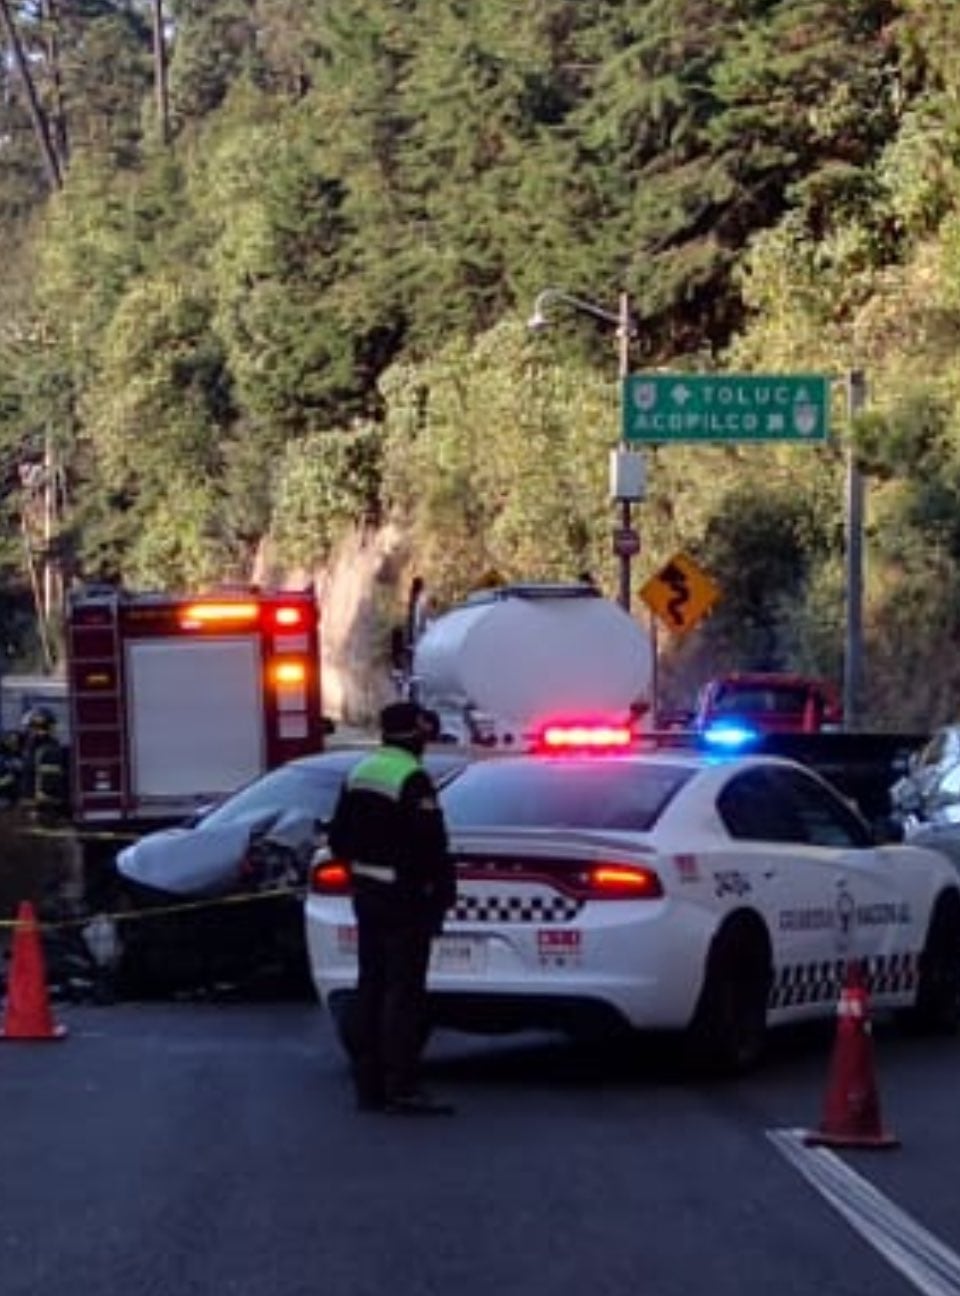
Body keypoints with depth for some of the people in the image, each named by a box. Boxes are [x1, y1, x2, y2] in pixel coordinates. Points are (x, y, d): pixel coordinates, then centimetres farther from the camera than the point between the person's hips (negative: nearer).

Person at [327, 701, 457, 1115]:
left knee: (371, 987, 12)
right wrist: (443, 890, -10)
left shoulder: (358, 775, 11)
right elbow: (430, 846, -20)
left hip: (367, 894, 9)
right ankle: (401, 1089, -9)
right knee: (404, 991, -7)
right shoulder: (413, 781, -17)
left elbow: (339, 839, 16)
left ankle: (368, 1085, 15)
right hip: (405, 898, -9)